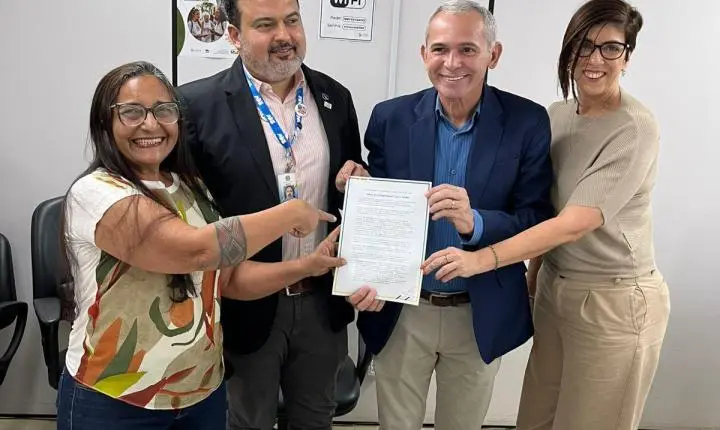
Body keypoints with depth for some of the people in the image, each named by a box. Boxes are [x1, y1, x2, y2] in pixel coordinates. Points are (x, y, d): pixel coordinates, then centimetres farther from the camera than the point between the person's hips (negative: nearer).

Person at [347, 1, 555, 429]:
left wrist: (475, 222, -31)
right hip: (402, 313, 1)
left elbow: (538, 220, -11)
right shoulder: (391, 118, -6)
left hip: (482, 316, 0)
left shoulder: (528, 121, -9)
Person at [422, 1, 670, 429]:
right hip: (555, 290, 6)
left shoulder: (637, 129, -18)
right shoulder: (556, 115, 4)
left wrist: (483, 258, -37)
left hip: (614, 303, -6)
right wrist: (532, 277, 12)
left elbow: (577, 222, -29)